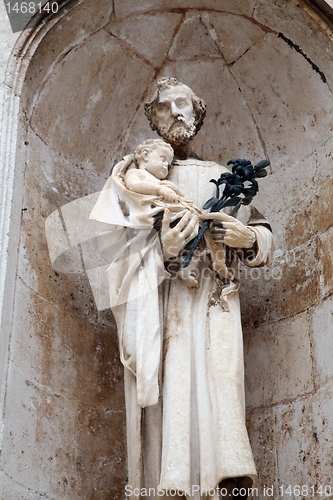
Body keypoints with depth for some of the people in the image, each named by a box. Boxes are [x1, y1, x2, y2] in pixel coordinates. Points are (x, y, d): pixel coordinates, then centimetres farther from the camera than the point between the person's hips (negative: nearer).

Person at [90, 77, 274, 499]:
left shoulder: (220, 176, 19)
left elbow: (263, 231, 20)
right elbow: (120, 249, 3)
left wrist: (247, 237, -3)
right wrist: (160, 248, -16)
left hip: (213, 305, 2)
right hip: (160, 306, -1)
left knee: (217, 397, -10)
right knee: (167, 398, -12)